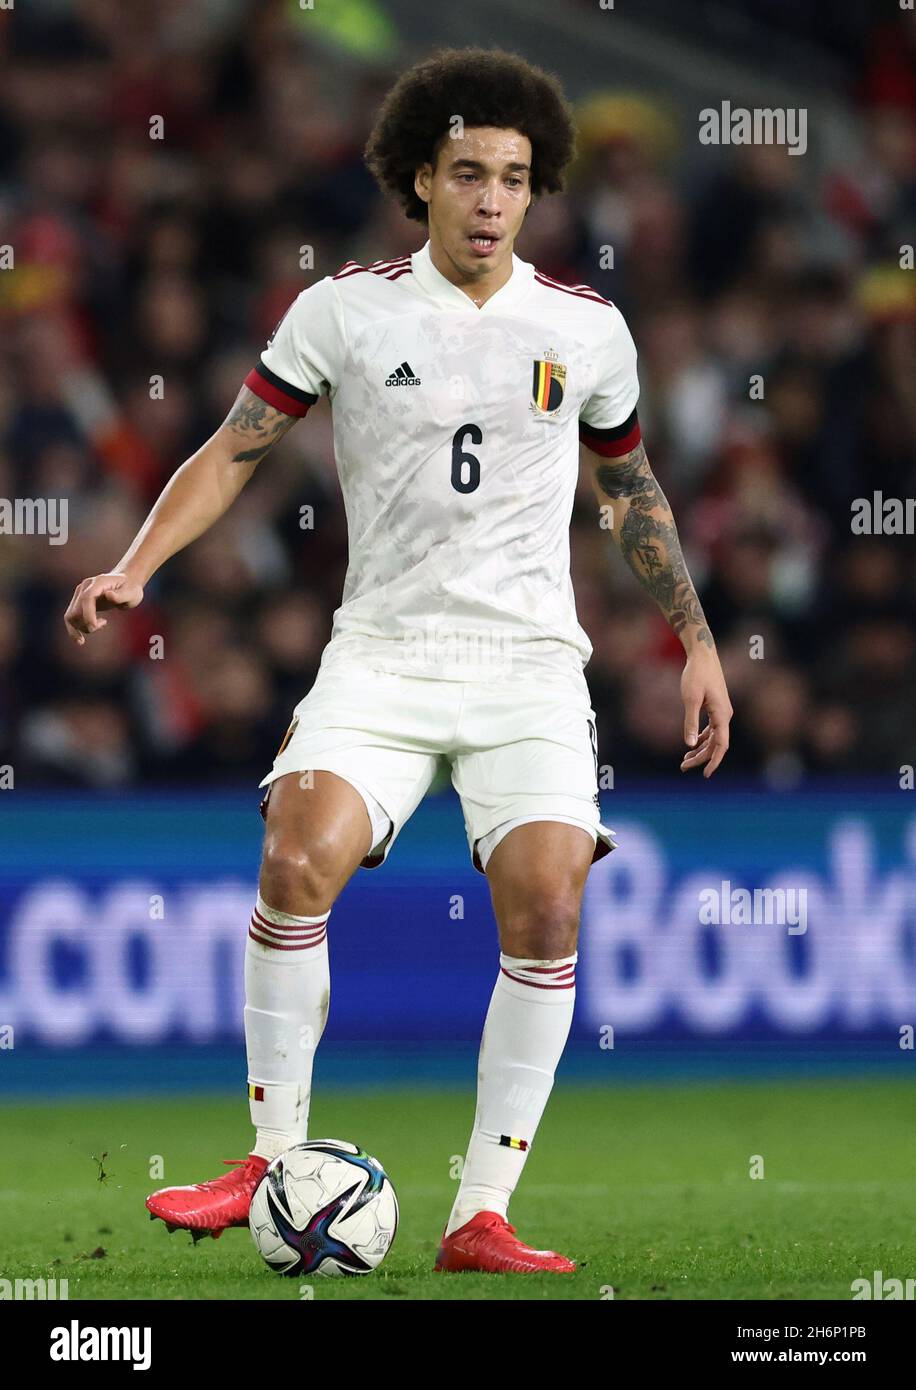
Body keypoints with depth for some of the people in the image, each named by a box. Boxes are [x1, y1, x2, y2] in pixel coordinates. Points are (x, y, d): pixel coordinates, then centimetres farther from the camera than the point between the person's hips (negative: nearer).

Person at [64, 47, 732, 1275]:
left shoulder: (587, 329, 7)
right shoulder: (345, 310, 1)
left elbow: (630, 488, 21)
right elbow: (235, 450, 4)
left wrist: (697, 641, 19)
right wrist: (135, 568, -9)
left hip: (531, 665, 1)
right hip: (381, 655, -1)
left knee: (545, 902, -19)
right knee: (298, 861, -24)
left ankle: (483, 1216, -12)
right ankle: (274, 1162, -7)